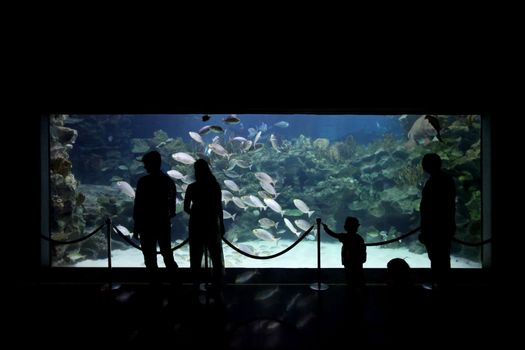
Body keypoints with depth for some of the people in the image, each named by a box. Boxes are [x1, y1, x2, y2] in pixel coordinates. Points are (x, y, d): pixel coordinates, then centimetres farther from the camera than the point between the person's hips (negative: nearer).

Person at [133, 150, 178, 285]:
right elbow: (172, 205, 8)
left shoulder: (144, 181, -12)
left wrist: (136, 226, -6)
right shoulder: (169, 181, 5)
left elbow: (138, 205, -12)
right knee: (167, 254, 16)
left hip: (148, 224, -5)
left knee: (150, 257, 4)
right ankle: (175, 281, 16)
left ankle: (155, 282, 7)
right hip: (165, 224, 5)